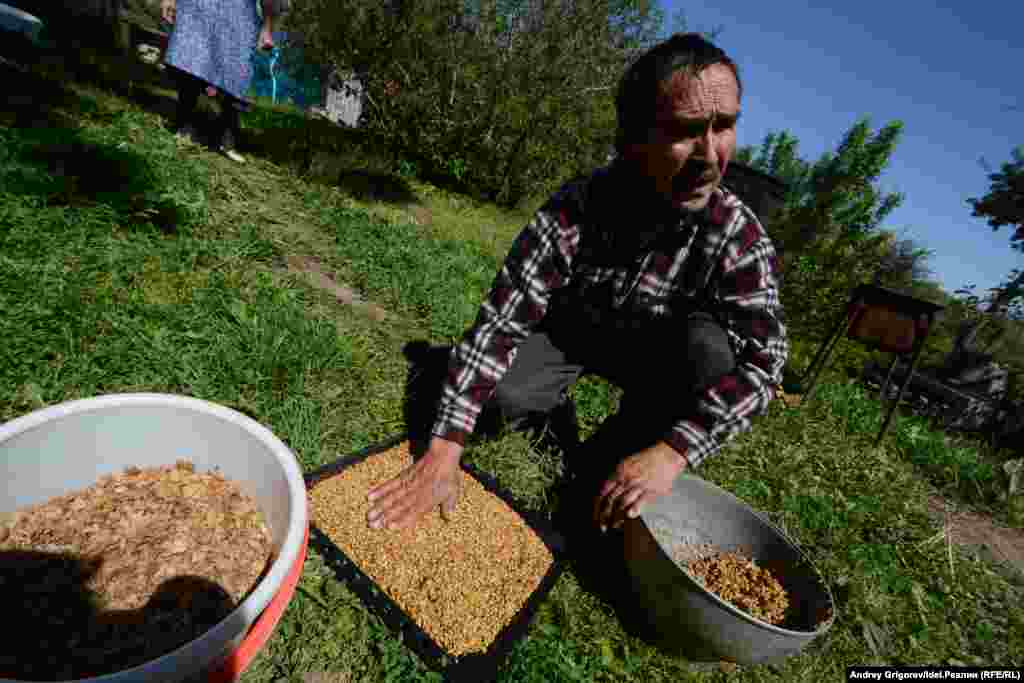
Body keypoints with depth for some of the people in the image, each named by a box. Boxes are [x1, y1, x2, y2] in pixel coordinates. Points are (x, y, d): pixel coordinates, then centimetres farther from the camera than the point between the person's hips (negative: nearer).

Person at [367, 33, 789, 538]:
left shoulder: (741, 236, -23)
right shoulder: (572, 212, -29)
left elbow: (762, 362, -27)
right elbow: (499, 324, -31)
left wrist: (672, 453, -42)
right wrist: (444, 450, -37)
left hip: (644, 349, 2)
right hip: (566, 331, -1)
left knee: (709, 348, -29)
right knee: (500, 395, -28)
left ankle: (608, 464, -7)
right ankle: (559, 391, 9)